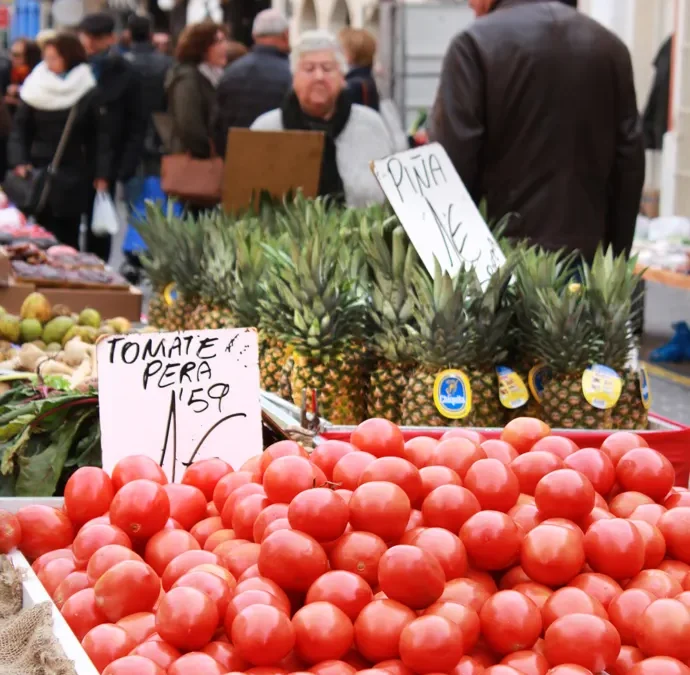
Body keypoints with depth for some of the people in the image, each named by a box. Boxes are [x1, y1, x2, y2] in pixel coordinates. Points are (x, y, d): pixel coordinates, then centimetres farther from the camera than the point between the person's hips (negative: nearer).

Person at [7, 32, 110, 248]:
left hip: (72, 181, -2)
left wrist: (100, 175, -7)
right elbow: (19, 129, 7)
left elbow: (101, 135, -2)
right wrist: (19, 162, -7)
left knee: (67, 239, 0)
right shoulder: (35, 89, 4)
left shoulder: (89, 92, -3)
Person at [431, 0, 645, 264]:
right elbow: (630, 162, 9)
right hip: (586, 254, 5)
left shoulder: (475, 43, -6)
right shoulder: (609, 46, 10)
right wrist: (614, 257, 14)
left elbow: (453, 163, -10)